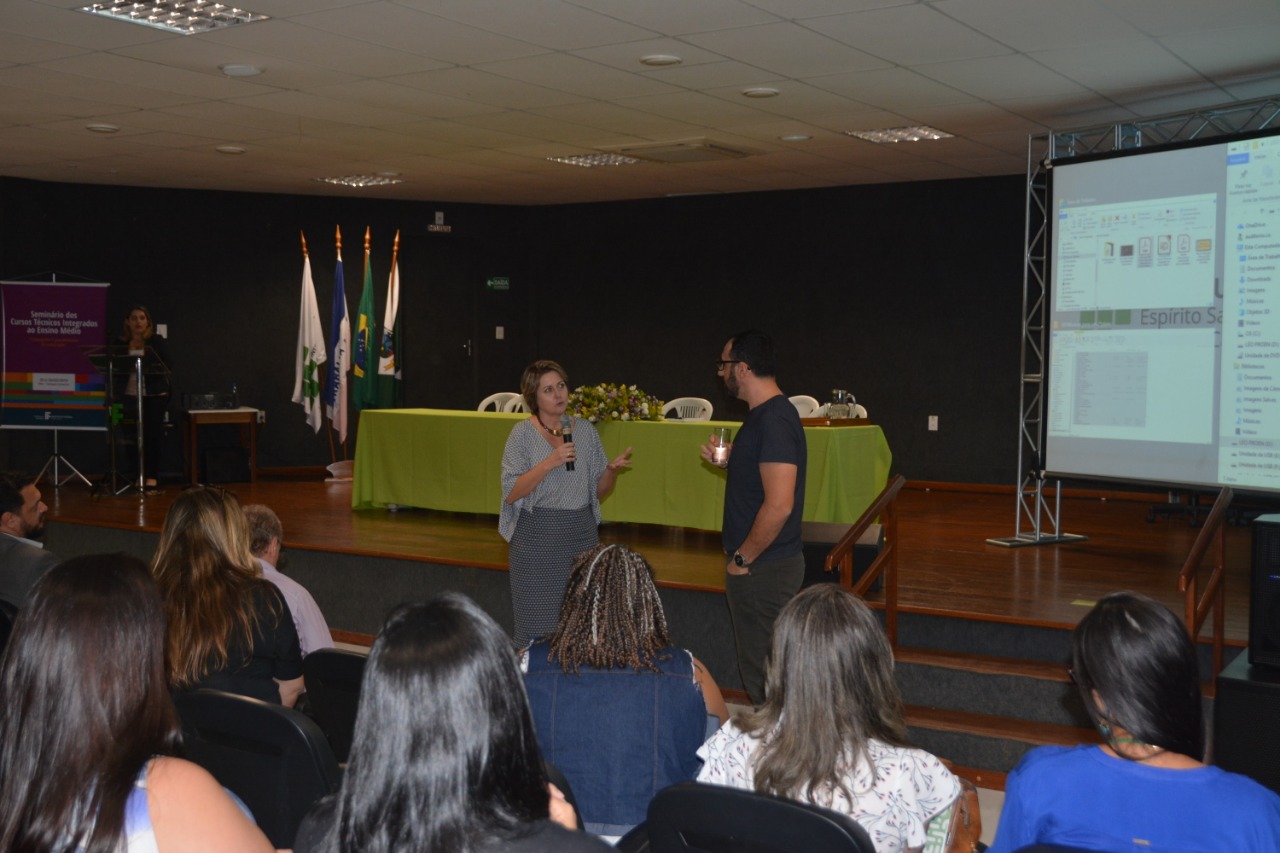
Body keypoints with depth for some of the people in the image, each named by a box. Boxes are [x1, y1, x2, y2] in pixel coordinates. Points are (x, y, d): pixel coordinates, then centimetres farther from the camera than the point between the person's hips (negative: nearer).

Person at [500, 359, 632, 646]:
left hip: (582, 535, 3)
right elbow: (511, 493, -12)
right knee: (537, 623, 1)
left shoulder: (584, 429, 6)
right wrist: (549, 463, -22)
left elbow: (599, 491, 11)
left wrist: (612, 469, -10)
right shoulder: (523, 433, -4)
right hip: (537, 538, -3)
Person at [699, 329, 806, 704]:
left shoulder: (773, 420, -22)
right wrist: (728, 461, 8)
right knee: (763, 664, 19)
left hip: (763, 569, -10)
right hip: (765, 563, 10)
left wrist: (742, 558, -18)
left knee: (763, 673, -1)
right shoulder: (767, 414, 11)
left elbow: (779, 505, -28)